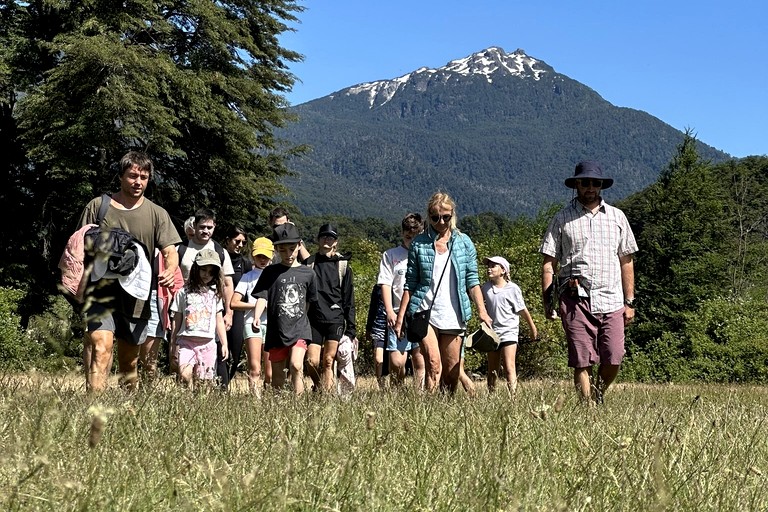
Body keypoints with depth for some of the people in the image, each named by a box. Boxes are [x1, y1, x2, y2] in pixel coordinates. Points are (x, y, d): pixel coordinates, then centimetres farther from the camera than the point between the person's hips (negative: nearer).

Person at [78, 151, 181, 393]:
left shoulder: (156, 214, 6)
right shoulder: (98, 206, 4)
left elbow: (170, 250, -1)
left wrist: (170, 271, -22)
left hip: (137, 296, 2)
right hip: (101, 292, -2)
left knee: (129, 358, 13)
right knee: (101, 345, -23)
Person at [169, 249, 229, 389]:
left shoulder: (215, 293, 12)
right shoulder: (184, 292, 7)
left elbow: (219, 321, 14)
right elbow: (177, 320, 9)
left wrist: (224, 344, 10)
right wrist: (174, 344, 8)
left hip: (208, 343, 2)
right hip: (186, 341, -2)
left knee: (203, 380, -1)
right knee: (185, 375, -21)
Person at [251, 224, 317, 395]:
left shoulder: (307, 273, 6)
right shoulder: (270, 272, 4)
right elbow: (262, 297, -6)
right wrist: (256, 316, -23)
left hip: (300, 329, -1)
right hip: (276, 331, 1)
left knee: (296, 365, -22)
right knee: (278, 376, 8)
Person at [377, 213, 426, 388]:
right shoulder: (391, 255, 10)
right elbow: (385, 284, 4)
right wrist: (390, 311, -8)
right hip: (399, 315, -1)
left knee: (420, 361, 0)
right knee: (396, 362, -9)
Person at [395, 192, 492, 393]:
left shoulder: (464, 243, 8)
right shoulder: (419, 244, 5)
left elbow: (472, 280, 8)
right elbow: (410, 284, 6)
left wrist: (482, 310, -3)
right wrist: (400, 317, 1)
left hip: (454, 316, 2)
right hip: (425, 312, -2)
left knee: (451, 372, 3)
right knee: (433, 364, -19)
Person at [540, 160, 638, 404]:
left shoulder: (617, 217, 15)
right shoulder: (562, 218, 8)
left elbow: (626, 262, 16)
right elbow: (548, 264, 5)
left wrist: (629, 302, 10)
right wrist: (547, 301, -3)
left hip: (611, 301, 2)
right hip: (576, 299, -2)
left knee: (613, 360, -4)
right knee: (582, 362, -4)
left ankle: (598, 394, 22)